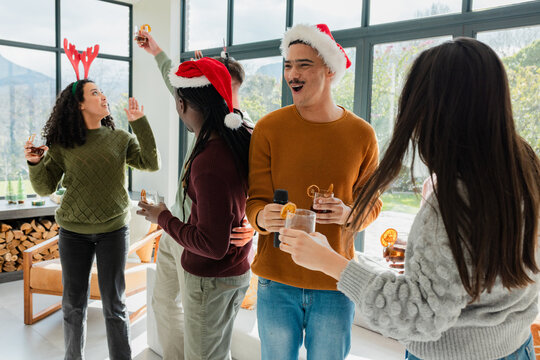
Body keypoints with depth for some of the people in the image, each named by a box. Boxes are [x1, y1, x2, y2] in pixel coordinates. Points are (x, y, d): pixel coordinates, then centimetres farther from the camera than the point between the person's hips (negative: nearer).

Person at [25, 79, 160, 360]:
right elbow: (45, 188, 0)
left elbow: (151, 164, -10)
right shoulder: (62, 144, -2)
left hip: (113, 231, 0)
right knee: (73, 304, 13)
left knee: (114, 305, 8)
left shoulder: (120, 139, 0)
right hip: (73, 233, 1)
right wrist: (35, 163, -19)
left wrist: (139, 123, -15)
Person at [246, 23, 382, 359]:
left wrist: (349, 213, -16)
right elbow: (255, 199, -2)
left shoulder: (362, 134, -4)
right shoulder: (268, 128, -5)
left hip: (336, 284, 1)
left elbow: (373, 202, 5)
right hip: (277, 281, 0)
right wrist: (262, 217, -25)